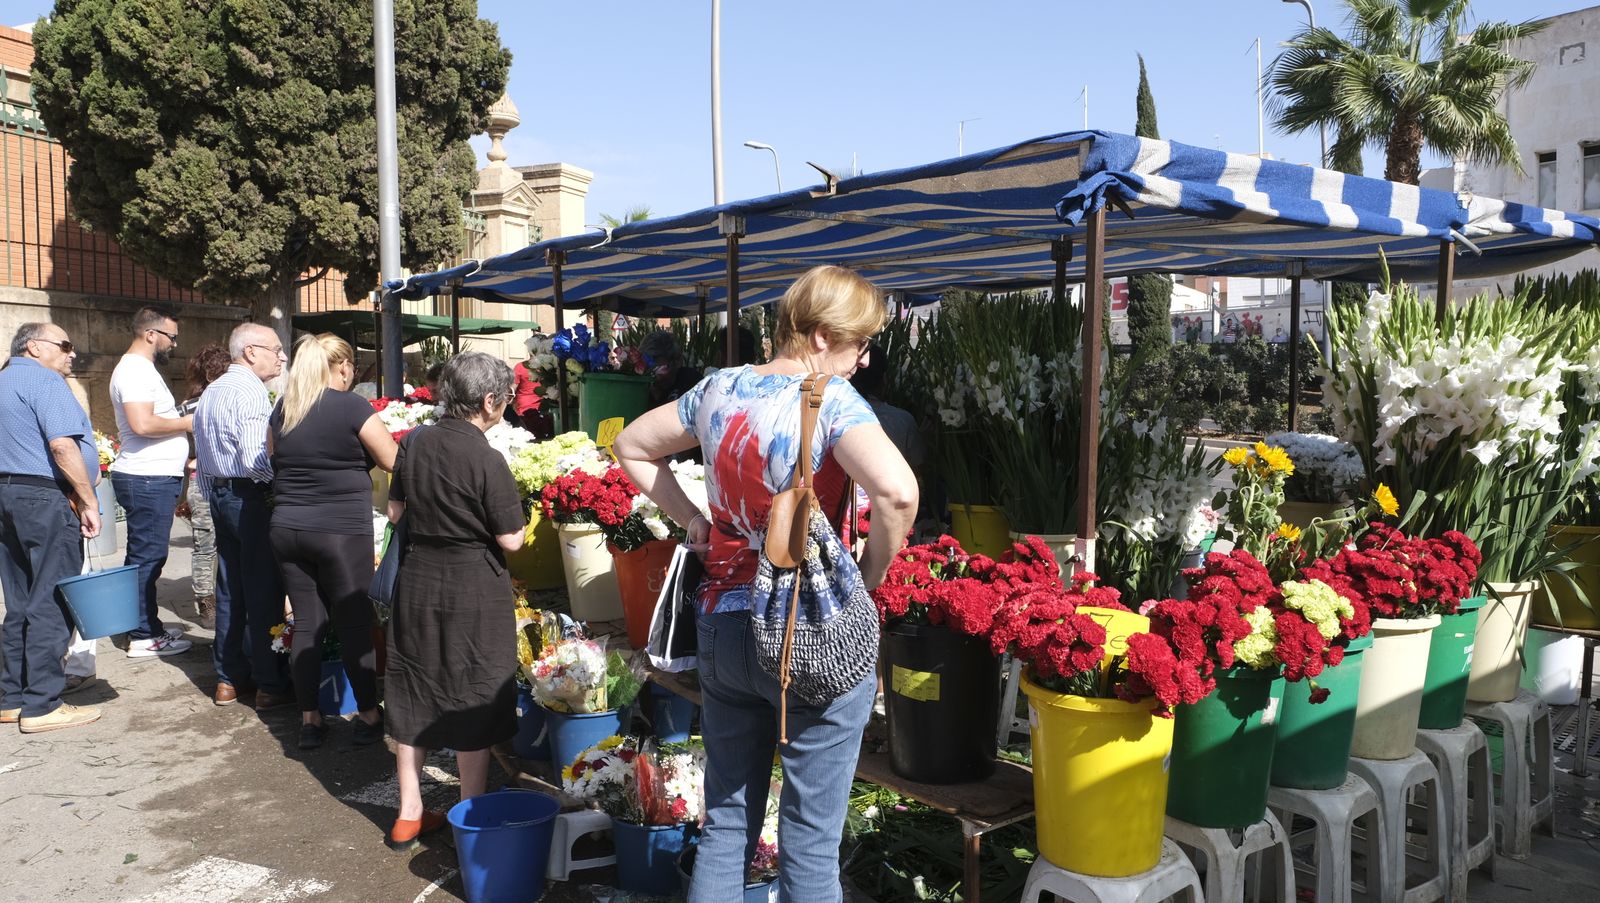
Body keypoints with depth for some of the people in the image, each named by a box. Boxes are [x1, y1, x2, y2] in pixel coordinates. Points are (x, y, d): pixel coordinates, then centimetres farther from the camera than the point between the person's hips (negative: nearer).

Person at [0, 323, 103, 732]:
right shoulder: (44, 380, -10)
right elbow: (62, 444, -21)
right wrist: (88, 502, -18)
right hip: (45, 499, -10)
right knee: (51, 605, -5)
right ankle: (42, 706, -1)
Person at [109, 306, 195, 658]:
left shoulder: (142, 369, 20)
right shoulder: (134, 370, -14)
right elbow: (143, 424, -27)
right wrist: (188, 422, -14)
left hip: (154, 478, 11)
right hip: (148, 480, -11)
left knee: (146, 556, 15)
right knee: (147, 556, -5)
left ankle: (147, 628, 24)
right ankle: (144, 637, 1)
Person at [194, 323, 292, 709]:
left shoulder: (211, 392, 16)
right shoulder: (250, 391, -16)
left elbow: (203, 453, 20)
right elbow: (255, 459, -25)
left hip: (219, 495, 10)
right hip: (251, 497, -10)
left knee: (229, 589, 14)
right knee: (263, 591, -3)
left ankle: (228, 678, 22)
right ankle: (270, 684, 2)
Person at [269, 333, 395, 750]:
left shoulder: (281, 410, 9)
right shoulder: (351, 407, -10)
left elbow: (275, 462, 20)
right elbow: (393, 462, -5)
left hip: (287, 528, 6)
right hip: (341, 531, -5)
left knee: (307, 624, 11)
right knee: (355, 623, 4)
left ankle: (309, 720, 17)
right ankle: (369, 717, 14)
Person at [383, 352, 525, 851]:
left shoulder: (414, 443, -1)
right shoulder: (488, 460, -19)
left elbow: (395, 510, 9)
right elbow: (510, 540, -15)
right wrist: (497, 515, 4)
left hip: (418, 580, 6)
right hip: (473, 590, -5)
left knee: (414, 696, 15)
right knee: (472, 703, 7)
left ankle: (409, 816, 26)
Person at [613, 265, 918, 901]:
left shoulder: (718, 389, 5)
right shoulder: (831, 398, -14)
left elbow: (632, 446, 18)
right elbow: (896, 491, -31)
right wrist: (870, 579, -14)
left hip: (722, 628, 6)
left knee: (726, 825, 18)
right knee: (811, 840, 8)